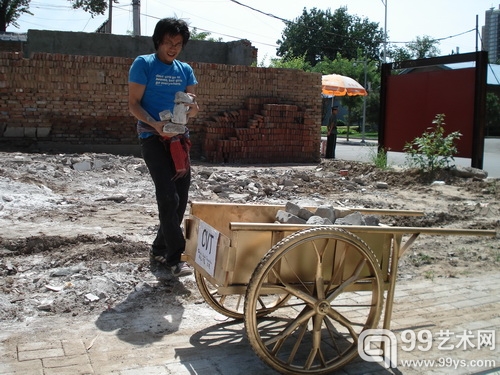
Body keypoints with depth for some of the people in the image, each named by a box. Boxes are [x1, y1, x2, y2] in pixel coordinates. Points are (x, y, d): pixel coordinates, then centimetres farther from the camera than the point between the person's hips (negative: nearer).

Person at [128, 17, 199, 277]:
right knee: (168, 197, -15)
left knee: (180, 199, 5)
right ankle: (174, 257, -6)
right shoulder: (143, 64, -2)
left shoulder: (185, 70, 12)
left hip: (180, 139, 6)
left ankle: (159, 251, 20)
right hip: (153, 137, -6)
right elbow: (133, 104, -6)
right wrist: (155, 124, -23)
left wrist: (192, 105, -12)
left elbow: (192, 112, 12)